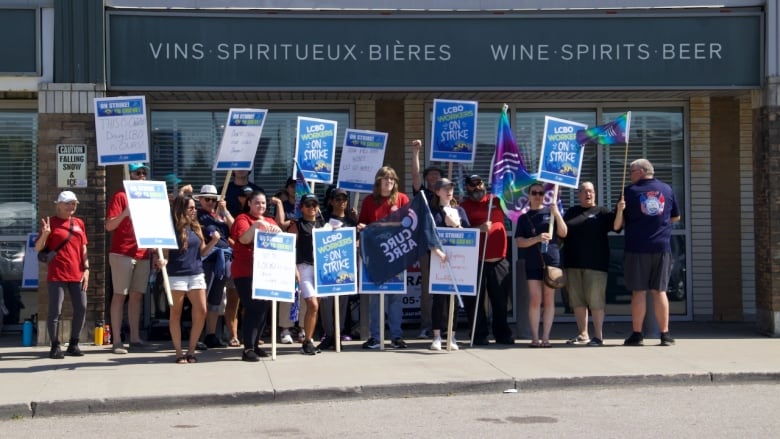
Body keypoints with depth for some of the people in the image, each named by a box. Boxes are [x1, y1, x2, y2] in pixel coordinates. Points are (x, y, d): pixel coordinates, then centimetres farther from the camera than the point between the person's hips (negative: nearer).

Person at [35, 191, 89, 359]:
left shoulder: (79, 223, 14)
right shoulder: (51, 222, 1)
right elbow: (38, 248, -1)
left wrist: (86, 269, 6)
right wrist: (45, 234, -19)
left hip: (76, 274, 5)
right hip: (57, 274, -4)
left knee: (81, 308, 1)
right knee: (55, 310, -6)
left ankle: (73, 344, 12)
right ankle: (55, 347, -1)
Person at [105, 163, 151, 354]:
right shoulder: (120, 196, -1)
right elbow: (109, 226, -8)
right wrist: (125, 213, -24)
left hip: (143, 254, 6)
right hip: (122, 253, -6)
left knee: (137, 295, 7)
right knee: (120, 295, -5)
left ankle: (135, 337, 11)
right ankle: (117, 341, -7)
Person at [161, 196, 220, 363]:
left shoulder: (196, 227, 10)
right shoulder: (171, 228, -5)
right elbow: (165, 252, -5)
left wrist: (214, 241, -3)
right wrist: (162, 261, -26)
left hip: (196, 274, 5)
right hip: (176, 275, -5)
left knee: (201, 311, -2)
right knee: (176, 313, 3)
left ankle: (191, 351, 10)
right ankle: (179, 353, 9)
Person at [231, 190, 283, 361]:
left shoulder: (270, 222, 17)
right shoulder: (242, 219, -1)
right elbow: (244, 239, -18)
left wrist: (277, 231, -9)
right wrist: (256, 225, -30)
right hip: (246, 272, -6)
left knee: (264, 308, 6)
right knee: (253, 308, -14)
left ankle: (254, 344, 18)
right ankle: (248, 349, -15)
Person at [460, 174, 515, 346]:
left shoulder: (496, 201, 13)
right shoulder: (464, 206, 4)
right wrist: (479, 228, -19)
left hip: (499, 260, 3)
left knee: (501, 300, 8)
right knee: (475, 300, -1)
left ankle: (503, 334, 17)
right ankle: (479, 335, 7)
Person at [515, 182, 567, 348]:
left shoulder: (550, 212, 10)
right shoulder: (524, 218, 10)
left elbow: (563, 233, 2)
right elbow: (519, 242, 2)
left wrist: (556, 214, -10)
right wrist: (537, 239, -15)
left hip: (551, 260, 0)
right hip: (532, 262, 0)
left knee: (549, 299, 0)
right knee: (535, 300, -4)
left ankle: (546, 337, 3)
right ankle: (534, 337, 1)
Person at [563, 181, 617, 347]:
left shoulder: (601, 212, 6)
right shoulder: (571, 212, 17)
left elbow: (616, 225, -8)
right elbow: (562, 233, 22)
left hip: (595, 264, -4)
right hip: (573, 264, 4)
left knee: (595, 301, -6)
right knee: (577, 301, 8)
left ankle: (598, 336, 0)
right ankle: (582, 334, 17)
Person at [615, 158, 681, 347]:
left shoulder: (630, 191, -2)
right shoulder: (666, 189, 8)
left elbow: (619, 223, 0)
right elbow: (676, 217, 17)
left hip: (637, 248, -2)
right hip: (662, 247, 2)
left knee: (639, 291, 2)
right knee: (659, 291, 7)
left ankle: (637, 334, 3)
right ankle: (665, 334, 6)